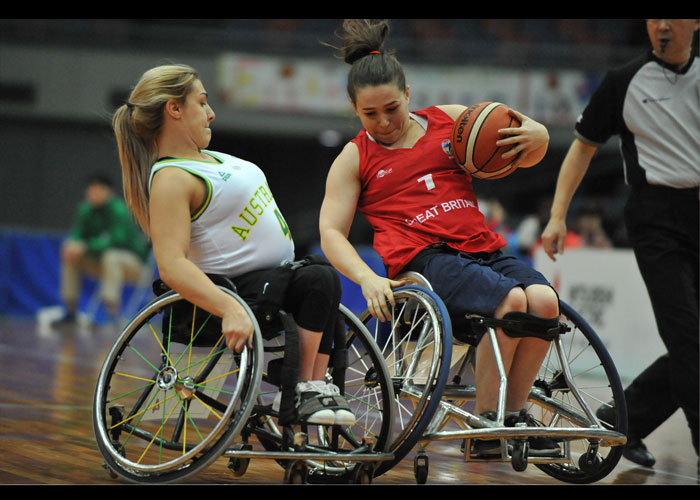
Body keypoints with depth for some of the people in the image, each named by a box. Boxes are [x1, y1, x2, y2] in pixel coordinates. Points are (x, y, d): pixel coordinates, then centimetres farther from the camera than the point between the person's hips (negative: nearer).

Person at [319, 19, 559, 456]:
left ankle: (515, 409, -9)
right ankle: (486, 421, -21)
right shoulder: (355, 158, 14)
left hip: (485, 250, 4)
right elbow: (331, 233, 5)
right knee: (511, 301, -32)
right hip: (424, 260, -4)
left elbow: (523, 157, 26)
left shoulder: (451, 120, 19)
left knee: (544, 300, -27)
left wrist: (538, 136, 0)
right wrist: (368, 279, -14)